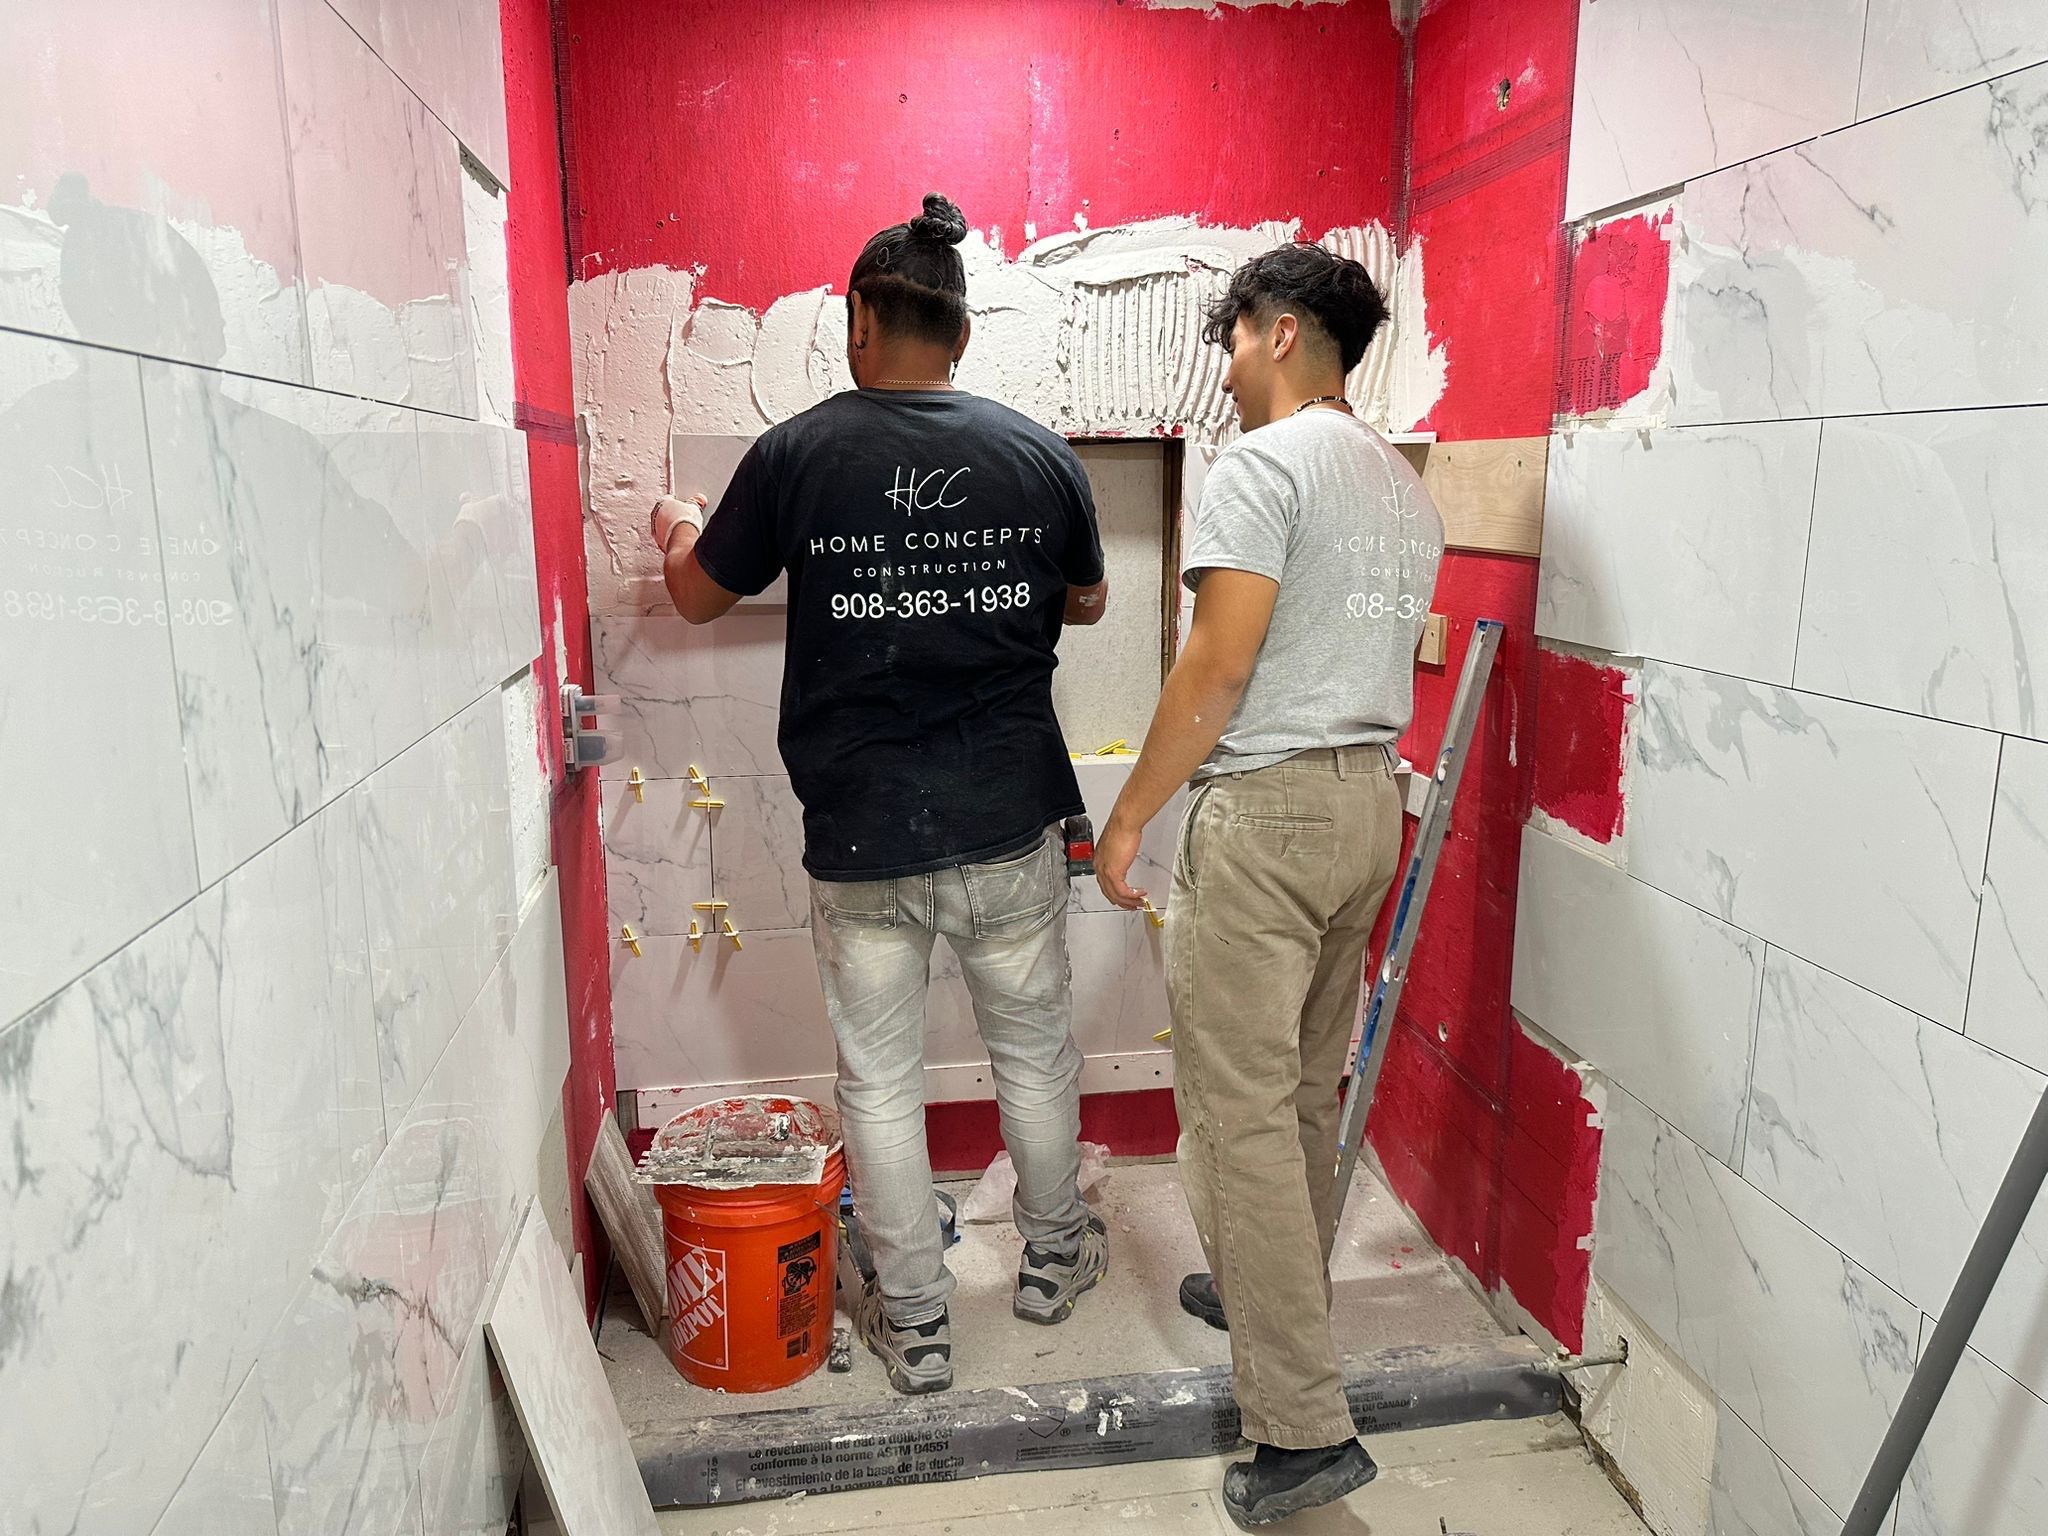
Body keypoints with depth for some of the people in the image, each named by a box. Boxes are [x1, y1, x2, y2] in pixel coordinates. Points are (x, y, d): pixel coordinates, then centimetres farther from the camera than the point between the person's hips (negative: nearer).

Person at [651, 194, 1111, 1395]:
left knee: (882, 1080, 13)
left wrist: (674, 528, 29)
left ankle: (915, 1327, 26)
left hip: (860, 835, -1)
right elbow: (1087, 601, 14)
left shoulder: (796, 453, -8)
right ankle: (1054, 1259, 40)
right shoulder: (1041, 453, -2)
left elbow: (699, 596, 7)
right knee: (1035, 1049, 21)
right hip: (1011, 820, 2)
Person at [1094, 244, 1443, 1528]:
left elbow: (1220, 665, -18)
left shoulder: (1262, 463, -11)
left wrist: (1129, 818, -11)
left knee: (1244, 1108, -4)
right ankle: (1285, 1301, 37)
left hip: (1266, 808, -9)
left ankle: (1304, 1426, 0)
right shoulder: (1406, 487, 16)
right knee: (1309, 1091, 20)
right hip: (1374, 803, 9)